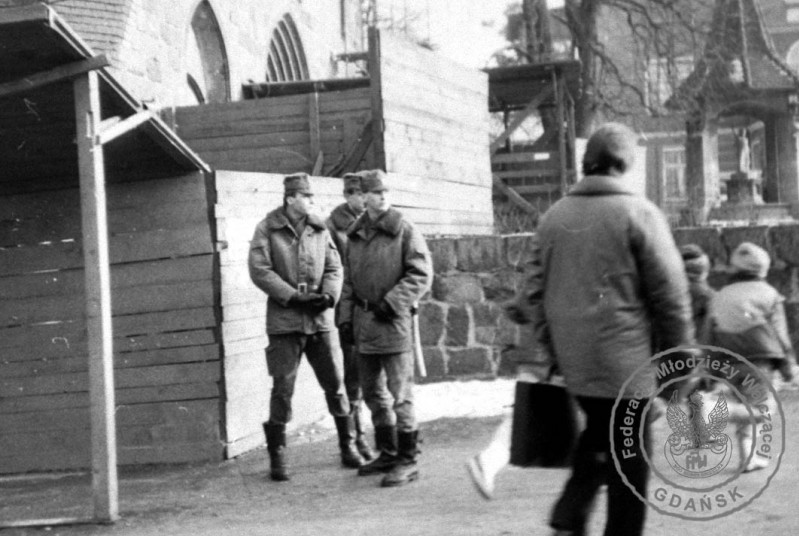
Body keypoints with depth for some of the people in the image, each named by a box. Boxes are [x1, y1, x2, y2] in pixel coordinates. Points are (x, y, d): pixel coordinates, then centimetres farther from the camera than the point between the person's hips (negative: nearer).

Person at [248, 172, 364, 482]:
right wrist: (294, 297, -15)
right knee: (282, 388, -3)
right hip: (284, 320, -3)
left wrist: (328, 295, -11)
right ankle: (277, 456, 7)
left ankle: (348, 447, 20)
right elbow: (259, 270, -9)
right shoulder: (267, 229, -2)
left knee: (336, 383, 7)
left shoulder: (319, 230, 9)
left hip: (321, 318, 4)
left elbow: (334, 268, 9)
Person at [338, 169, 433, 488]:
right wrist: (346, 317, 10)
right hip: (363, 321, 7)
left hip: (393, 321, -7)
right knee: (371, 392, 14)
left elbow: (422, 274, -9)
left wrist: (391, 301, -16)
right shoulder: (355, 235, 12)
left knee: (400, 393, -5)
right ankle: (387, 454, 27)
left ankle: (407, 461, 1)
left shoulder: (405, 232, -5)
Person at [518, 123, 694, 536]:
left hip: (572, 358, 6)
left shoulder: (554, 215, 7)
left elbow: (537, 289, 12)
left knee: (597, 433, 23)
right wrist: (679, 354, 0)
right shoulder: (638, 213, -9)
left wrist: (551, 346, 20)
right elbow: (670, 292, -8)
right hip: (623, 357, -6)